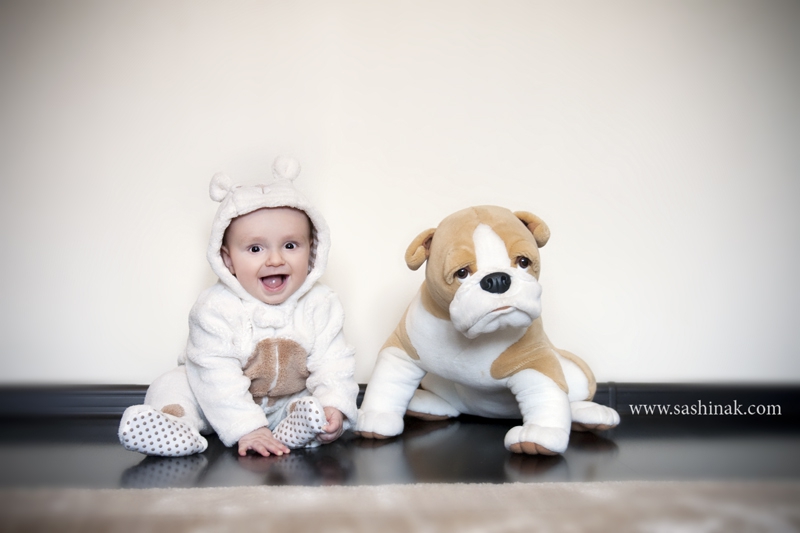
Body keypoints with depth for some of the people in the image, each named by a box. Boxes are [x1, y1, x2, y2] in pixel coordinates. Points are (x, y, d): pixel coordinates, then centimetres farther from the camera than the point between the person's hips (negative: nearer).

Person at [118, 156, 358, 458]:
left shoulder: (319, 306, -15)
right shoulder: (216, 308, -23)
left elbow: (334, 364, -17)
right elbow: (217, 375, -26)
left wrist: (334, 405, -35)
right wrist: (246, 427, -33)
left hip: (287, 403, 1)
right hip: (227, 406, -1)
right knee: (173, 385, -15)